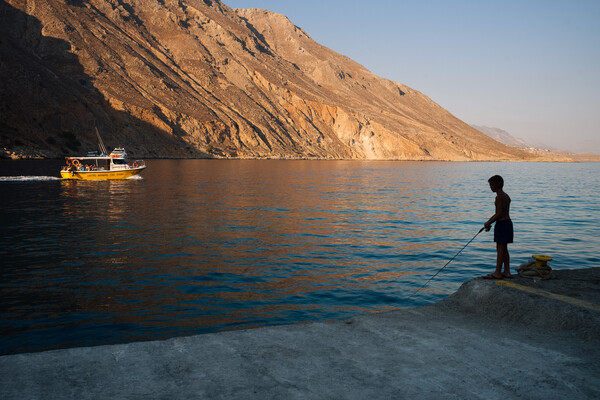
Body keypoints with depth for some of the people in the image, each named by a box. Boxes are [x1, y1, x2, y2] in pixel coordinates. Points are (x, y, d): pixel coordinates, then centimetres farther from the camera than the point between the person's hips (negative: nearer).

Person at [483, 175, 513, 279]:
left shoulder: (499, 197, -17)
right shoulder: (506, 196, 15)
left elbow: (499, 214, -20)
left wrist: (489, 223, -11)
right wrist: (489, 221, 19)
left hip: (502, 224, -10)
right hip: (508, 223, 10)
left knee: (500, 248, -5)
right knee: (504, 248, 14)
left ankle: (497, 273, 0)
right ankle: (507, 272, 19)